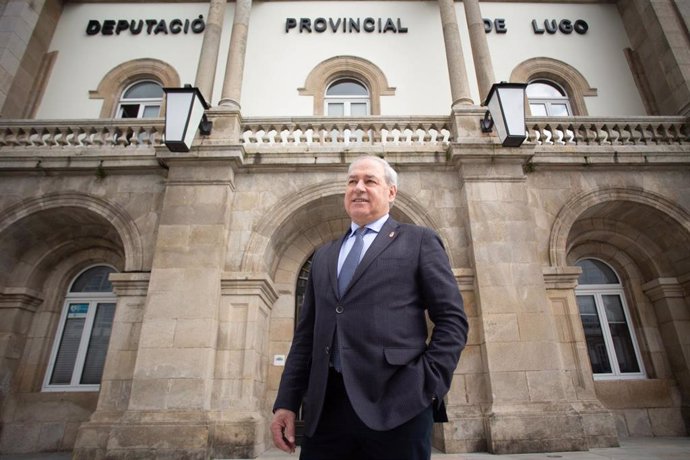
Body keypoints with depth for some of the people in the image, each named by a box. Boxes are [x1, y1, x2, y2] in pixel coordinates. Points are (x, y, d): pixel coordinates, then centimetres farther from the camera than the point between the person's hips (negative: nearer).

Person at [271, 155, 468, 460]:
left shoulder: (419, 242, 5)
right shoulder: (323, 257, 17)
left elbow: (452, 319, 0)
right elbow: (306, 333, 14)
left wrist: (429, 385, -11)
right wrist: (287, 402, 7)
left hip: (396, 404, -3)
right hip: (325, 405, 4)